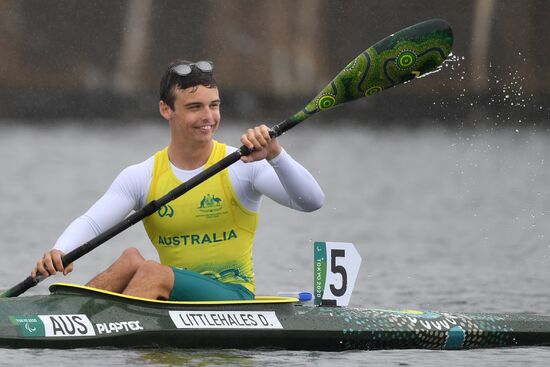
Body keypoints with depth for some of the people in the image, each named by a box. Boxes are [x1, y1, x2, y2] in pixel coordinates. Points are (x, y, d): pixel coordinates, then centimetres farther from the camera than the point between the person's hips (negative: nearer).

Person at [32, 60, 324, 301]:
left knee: (152, 272, -28)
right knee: (132, 258, -25)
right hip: (174, 299, 3)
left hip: (233, 299, -3)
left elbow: (312, 201, -14)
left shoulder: (241, 167, -3)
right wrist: (59, 252, -30)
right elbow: (90, 223, -7)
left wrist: (274, 155, -32)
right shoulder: (141, 177, 5)